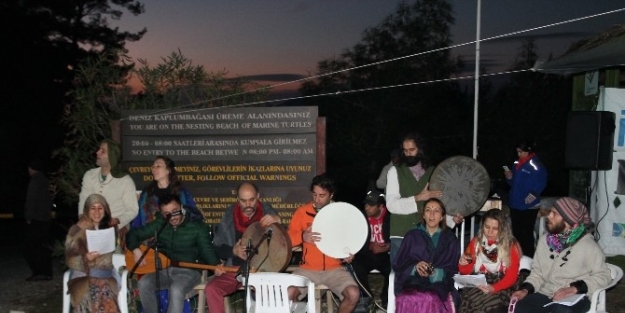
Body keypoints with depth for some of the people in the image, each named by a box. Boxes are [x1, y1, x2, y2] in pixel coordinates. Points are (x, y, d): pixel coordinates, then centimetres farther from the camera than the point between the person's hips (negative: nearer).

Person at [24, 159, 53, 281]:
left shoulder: (35, 181, -10)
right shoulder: (45, 181, 16)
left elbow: (32, 200, -16)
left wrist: (29, 217, -14)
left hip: (35, 220, -8)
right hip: (45, 219, 8)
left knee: (30, 247, -4)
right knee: (44, 247, 9)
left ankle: (38, 272, -10)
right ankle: (47, 273, 8)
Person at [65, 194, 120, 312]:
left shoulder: (110, 228, 13)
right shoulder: (76, 230, 6)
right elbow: (70, 260, -1)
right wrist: (85, 258, -20)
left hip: (105, 274, 1)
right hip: (82, 274, -1)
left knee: (105, 297, -35)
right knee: (88, 296, -37)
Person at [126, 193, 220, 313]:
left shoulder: (197, 226, -3)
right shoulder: (159, 224, 7)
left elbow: (207, 249, -9)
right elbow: (133, 234, 12)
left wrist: (216, 265, -30)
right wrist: (136, 250, -8)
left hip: (188, 271, -4)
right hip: (164, 269, 4)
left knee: (176, 290, -35)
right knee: (144, 283, -25)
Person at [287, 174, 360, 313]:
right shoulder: (302, 211, 1)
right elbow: (288, 238, -1)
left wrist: (350, 253, -13)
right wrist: (302, 237, -23)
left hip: (334, 268, 0)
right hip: (308, 269, 0)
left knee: (354, 294, -24)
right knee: (287, 294, -25)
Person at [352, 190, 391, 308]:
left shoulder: (391, 217, -4)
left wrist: (390, 246, -22)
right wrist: (370, 247, -19)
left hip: (385, 255, 0)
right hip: (366, 255, 1)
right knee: (356, 266, -31)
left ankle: (386, 299, -2)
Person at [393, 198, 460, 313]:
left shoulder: (450, 240, 15)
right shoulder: (412, 236, 15)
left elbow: (452, 270, 7)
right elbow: (398, 265, 10)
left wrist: (435, 273, -13)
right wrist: (415, 267, -10)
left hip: (438, 284, 0)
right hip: (411, 281, 0)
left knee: (428, 300, -35)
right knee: (408, 300, -34)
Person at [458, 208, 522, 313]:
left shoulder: (511, 246, 3)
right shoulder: (475, 242, 11)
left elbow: (511, 277, -4)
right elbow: (465, 271, 16)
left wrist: (494, 288, -22)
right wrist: (462, 264, -8)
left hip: (500, 288, -2)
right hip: (476, 285, 2)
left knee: (489, 300, -34)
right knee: (471, 298, -31)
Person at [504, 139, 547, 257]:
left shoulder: (536, 165, -9)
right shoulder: (517, 164, 13)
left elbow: (541, 183, -14)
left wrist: (533, 194, -24)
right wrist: (509, 177, 1)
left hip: (528, 206, -7)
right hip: (515, 204, 7)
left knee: (526, 234, -4)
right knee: (516, 233, 12)